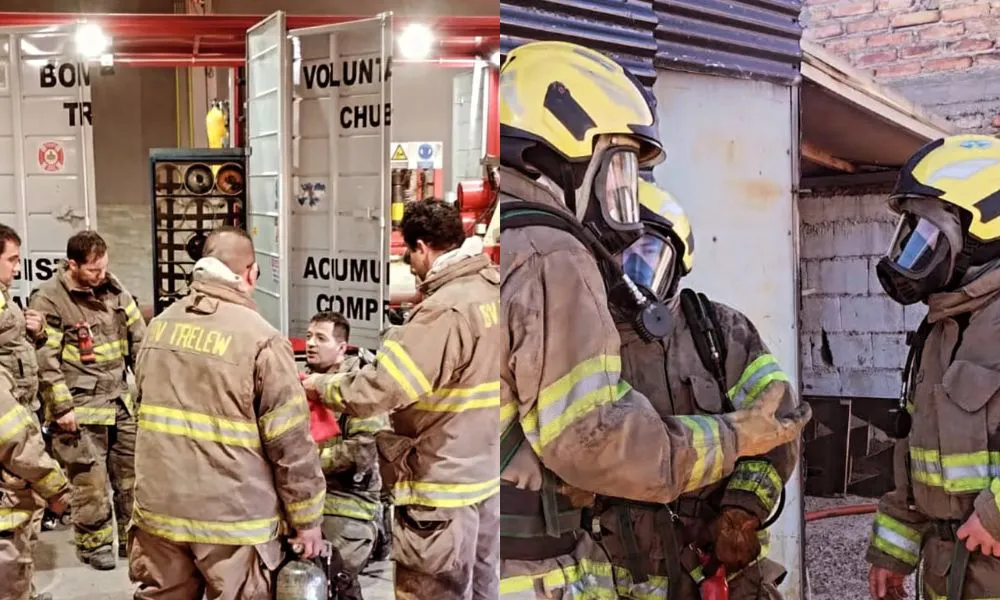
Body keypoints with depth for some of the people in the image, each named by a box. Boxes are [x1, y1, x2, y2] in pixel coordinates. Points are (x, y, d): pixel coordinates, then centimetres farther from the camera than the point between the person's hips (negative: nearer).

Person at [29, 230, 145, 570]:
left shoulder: (112, 289, 6)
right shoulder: (49, 301, -12)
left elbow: (138, 340, 12)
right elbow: (45, 362, -14)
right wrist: (63, 408, -15)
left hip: (120, 400, 6)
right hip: (80, 407, -6)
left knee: (133, 473, 13)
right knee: (90, 481, -1)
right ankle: (93, 544, 19)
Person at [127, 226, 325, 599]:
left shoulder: (160, 326, 6)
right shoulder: (260, 338, -15)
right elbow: (291, 443, -14)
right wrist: (307, 518, -3)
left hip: (159, 510, 6)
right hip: (234, 518, -6)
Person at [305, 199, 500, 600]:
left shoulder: (445, 310, -23)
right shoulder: (490, 288, 2)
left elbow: (378, 391, -25)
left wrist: (321, 385, -8)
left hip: (443, 480, -8)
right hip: (485, 470, 8)